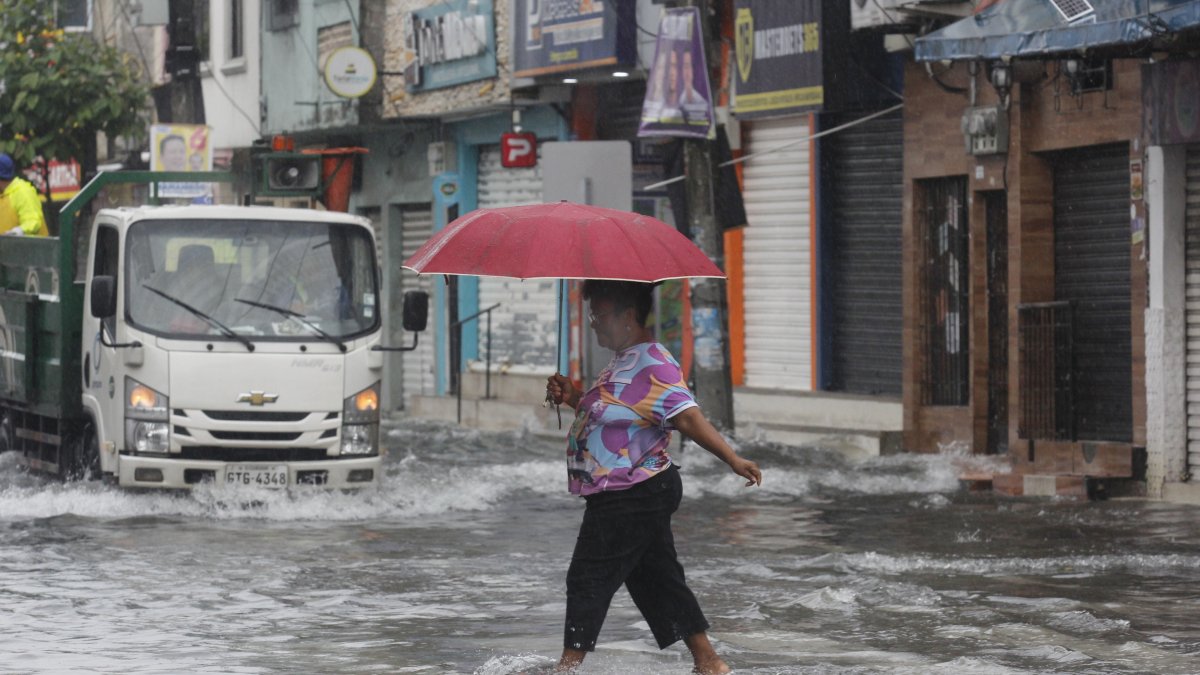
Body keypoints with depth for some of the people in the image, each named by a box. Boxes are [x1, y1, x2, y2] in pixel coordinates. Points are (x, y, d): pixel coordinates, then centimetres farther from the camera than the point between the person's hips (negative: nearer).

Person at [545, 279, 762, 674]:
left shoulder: (652, 364, -18)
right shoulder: (623, 364, 14)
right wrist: (575, 400, 13)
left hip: (632, 497, -11)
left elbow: (687, 417, -25)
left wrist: (733, 459, -31)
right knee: (658, 582, 13)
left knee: (588, 579, -5)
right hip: (642, 496, 11)